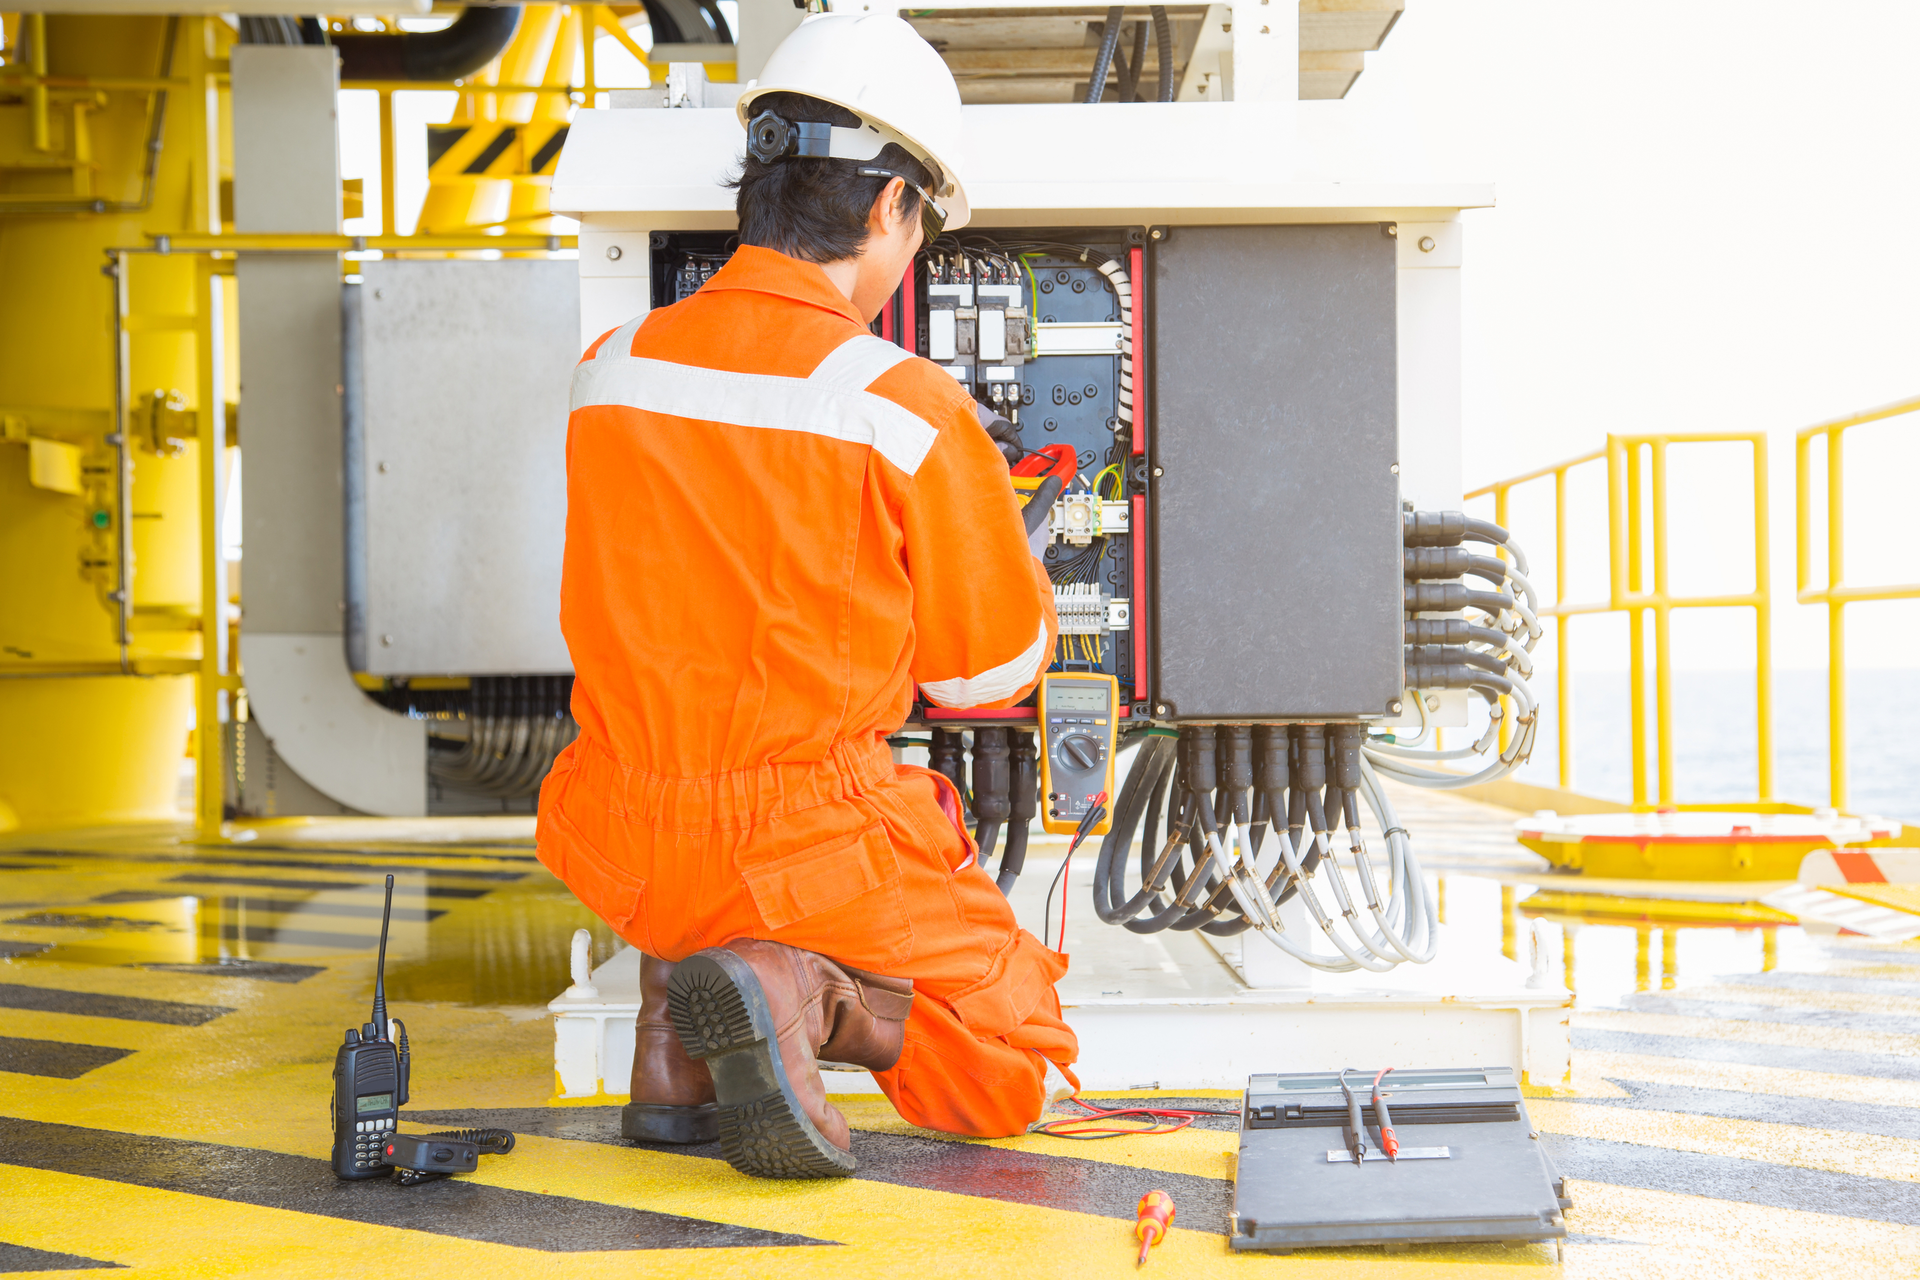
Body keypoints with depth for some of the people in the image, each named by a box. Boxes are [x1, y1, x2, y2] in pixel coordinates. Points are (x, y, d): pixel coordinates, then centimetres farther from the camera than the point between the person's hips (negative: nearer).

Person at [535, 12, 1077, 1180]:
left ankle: (683, 1046, 16)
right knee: (1020, 1073, 16)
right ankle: (802, 991, -12)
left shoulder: (609, 373, -1)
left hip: (626, 849, 5)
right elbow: (992, 669, -3)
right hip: (810, 851, -4)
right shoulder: (908, 410, -15)